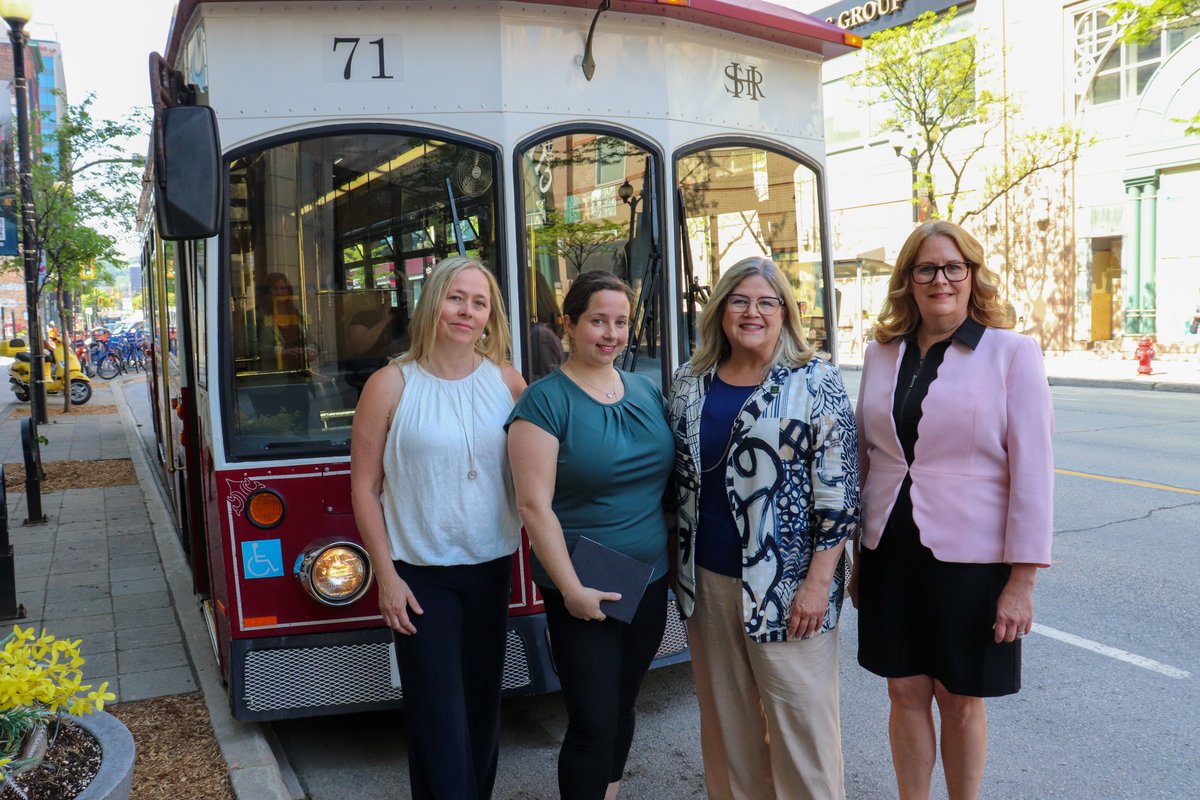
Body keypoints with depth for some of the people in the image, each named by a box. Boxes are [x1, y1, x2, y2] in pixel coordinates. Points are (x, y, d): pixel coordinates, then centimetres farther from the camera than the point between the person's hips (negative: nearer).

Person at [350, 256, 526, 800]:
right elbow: (365, 487, -5)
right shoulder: (391, 385, -7)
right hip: (419, 573, -3)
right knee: (438, 714, 2)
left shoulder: (507, 383, 1)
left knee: (483, 703, 16)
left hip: (491, 568, 3)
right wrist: (386, 576, -8)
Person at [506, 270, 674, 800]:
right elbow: (534, 505, -16)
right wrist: (571, 588, -19)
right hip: (584, 593, -6)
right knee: (593, 724, 0)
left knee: (622, 710, 19)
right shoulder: (544, 402, -12)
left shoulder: (647, 391, 6)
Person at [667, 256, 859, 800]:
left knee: (800, 717, 3)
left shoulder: (816, 382, -6)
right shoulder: (689, 382, 7)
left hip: (787, 585, -4)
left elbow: (837, 488, -10)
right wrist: (680, 568, 13)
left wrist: (818, 582, -13)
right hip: (708, 580, 5)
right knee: (726, 715, 15)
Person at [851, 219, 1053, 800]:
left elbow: (1032, 470, -9)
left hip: (971, 557, -3)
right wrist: (857, 556, 12)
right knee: (906, 693, 12)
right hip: (891, 555, 3)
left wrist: (1022, 580, -11)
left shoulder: (1012, 353, -6)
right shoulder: (881, 354, 5)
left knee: (960, 701, 12)